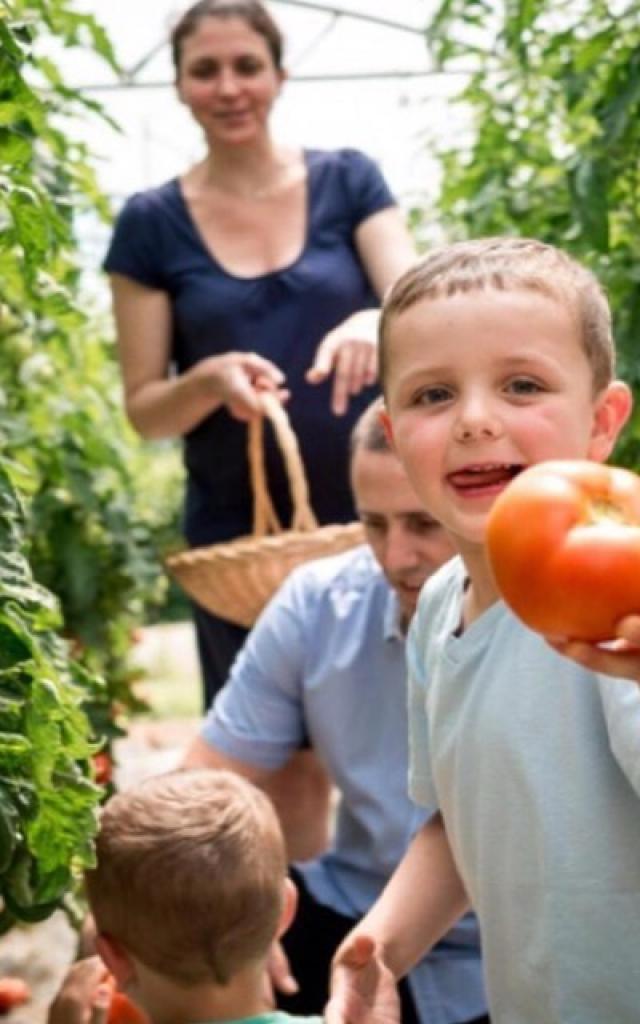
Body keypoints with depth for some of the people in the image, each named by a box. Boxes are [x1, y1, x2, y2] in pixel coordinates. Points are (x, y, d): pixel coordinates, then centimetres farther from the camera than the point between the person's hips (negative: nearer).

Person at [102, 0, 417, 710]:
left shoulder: (348, 182, 3)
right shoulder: (152, 224, 1)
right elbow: (144, 408, 2)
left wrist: (375, 324, -29)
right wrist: (211, 380, -19)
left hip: (372, 519, 0)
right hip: (238, 540, 0)